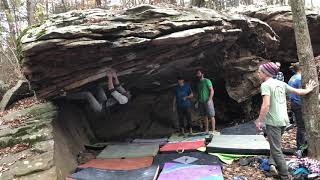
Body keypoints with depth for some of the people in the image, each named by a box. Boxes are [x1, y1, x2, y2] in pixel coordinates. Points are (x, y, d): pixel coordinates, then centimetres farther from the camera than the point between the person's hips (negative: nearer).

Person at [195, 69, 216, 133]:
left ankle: (213, 130, 1)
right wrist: (198, 101, 13)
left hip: (207, 101, -6)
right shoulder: (198, 83, 15)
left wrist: (209, 99, -18)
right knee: (205, 116, 9)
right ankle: (206, 130, 15)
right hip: (201, 102, 7)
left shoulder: (207, 81, -5)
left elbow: (212, 90, -10)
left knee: (211, 116, -3)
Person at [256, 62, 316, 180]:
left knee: (276, 149, 3)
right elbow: (297, 92, 19)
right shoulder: (281, 83, 9)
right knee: (275, 144, 24)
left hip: (273, 121, -8)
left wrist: (259, 121, -14)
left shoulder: (265, 85, -13)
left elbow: (266, 105, -21)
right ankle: (273, 164, 10)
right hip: (284, 120, 8)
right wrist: (308, 90, 39)